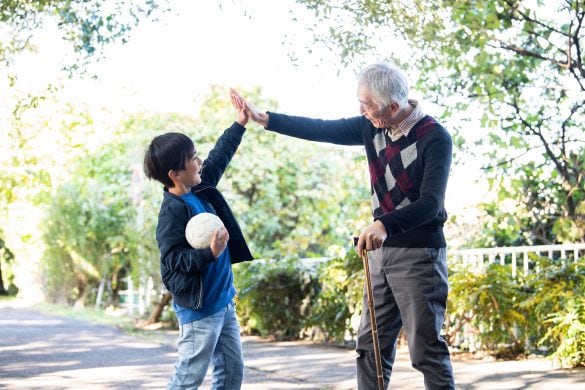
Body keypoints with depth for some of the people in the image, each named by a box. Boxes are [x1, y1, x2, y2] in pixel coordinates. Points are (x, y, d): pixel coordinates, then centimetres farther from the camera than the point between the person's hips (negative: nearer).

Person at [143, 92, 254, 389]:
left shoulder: (200, 191, 5)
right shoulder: (172, 211, -19)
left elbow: (218, 157, 20)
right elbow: (172, 261, -23)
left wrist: (239, 124, 22)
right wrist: (210, 252, -32)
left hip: (223, 302, 9)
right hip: (198, 310, -9)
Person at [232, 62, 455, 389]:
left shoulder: (435, 138, -17)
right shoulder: (372, 127, 3)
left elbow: (430, 203, -25)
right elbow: (322, 130, 11)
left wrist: (385, 224, -40)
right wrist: (264, 118, 11)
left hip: (419, 254, -7)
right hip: (382, 251, 7)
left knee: (426, 347, -6)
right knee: (371, 345, 9)